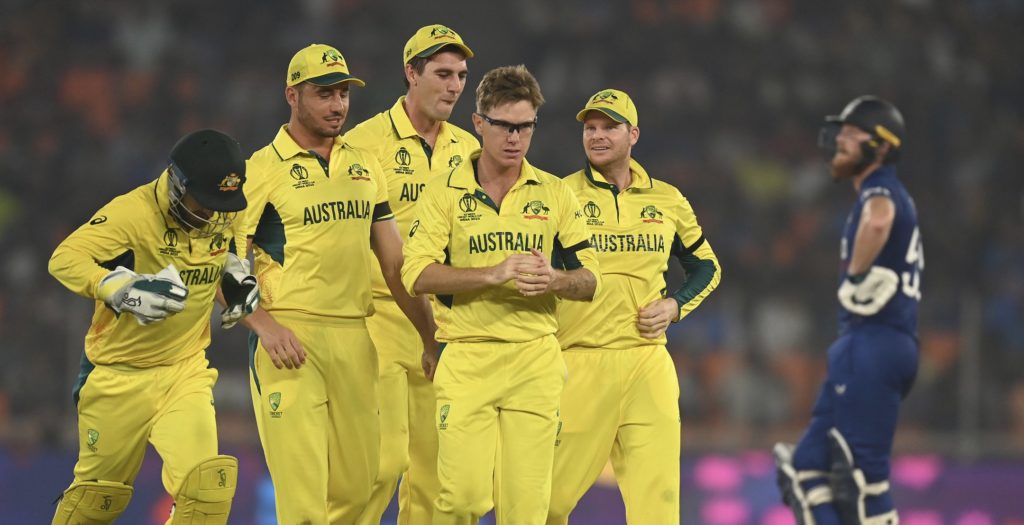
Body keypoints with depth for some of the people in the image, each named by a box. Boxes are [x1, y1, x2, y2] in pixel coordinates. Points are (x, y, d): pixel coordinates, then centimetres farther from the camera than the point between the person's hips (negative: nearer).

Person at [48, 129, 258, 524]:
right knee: (99, 492, 12)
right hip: (120, 374, -3)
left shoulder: (224, 214, -3)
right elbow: (65, 259, -29)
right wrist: (121, 289, -42)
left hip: (185, 372, 3)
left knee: (206, 484, -17)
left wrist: (236, 276, 5)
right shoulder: (134, 213, -22)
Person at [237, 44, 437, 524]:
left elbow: (395, 263, 19)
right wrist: (264, 325, -19)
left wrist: (431, 338, 15)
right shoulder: (262, 171, -2)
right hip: (290, 339, -5)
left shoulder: (365, 166, 15)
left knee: (356, 485, 5)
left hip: (354, 339, 5)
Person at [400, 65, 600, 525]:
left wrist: (554, 281, -13)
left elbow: (589, 279, 10)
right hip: (466, 358, -2)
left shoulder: (554, 194, 10)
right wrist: (495, 273, -19)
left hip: (536, 360, 2)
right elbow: (417, 274, -8)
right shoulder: (444, 193, 3)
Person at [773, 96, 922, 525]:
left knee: (862, 473, -10)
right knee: (807, 465, 10)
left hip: (873, 344, -11)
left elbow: (877, 221, -36)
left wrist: (856, 277, -22)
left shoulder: (881, 191, -11)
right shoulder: (891, 197, 22)